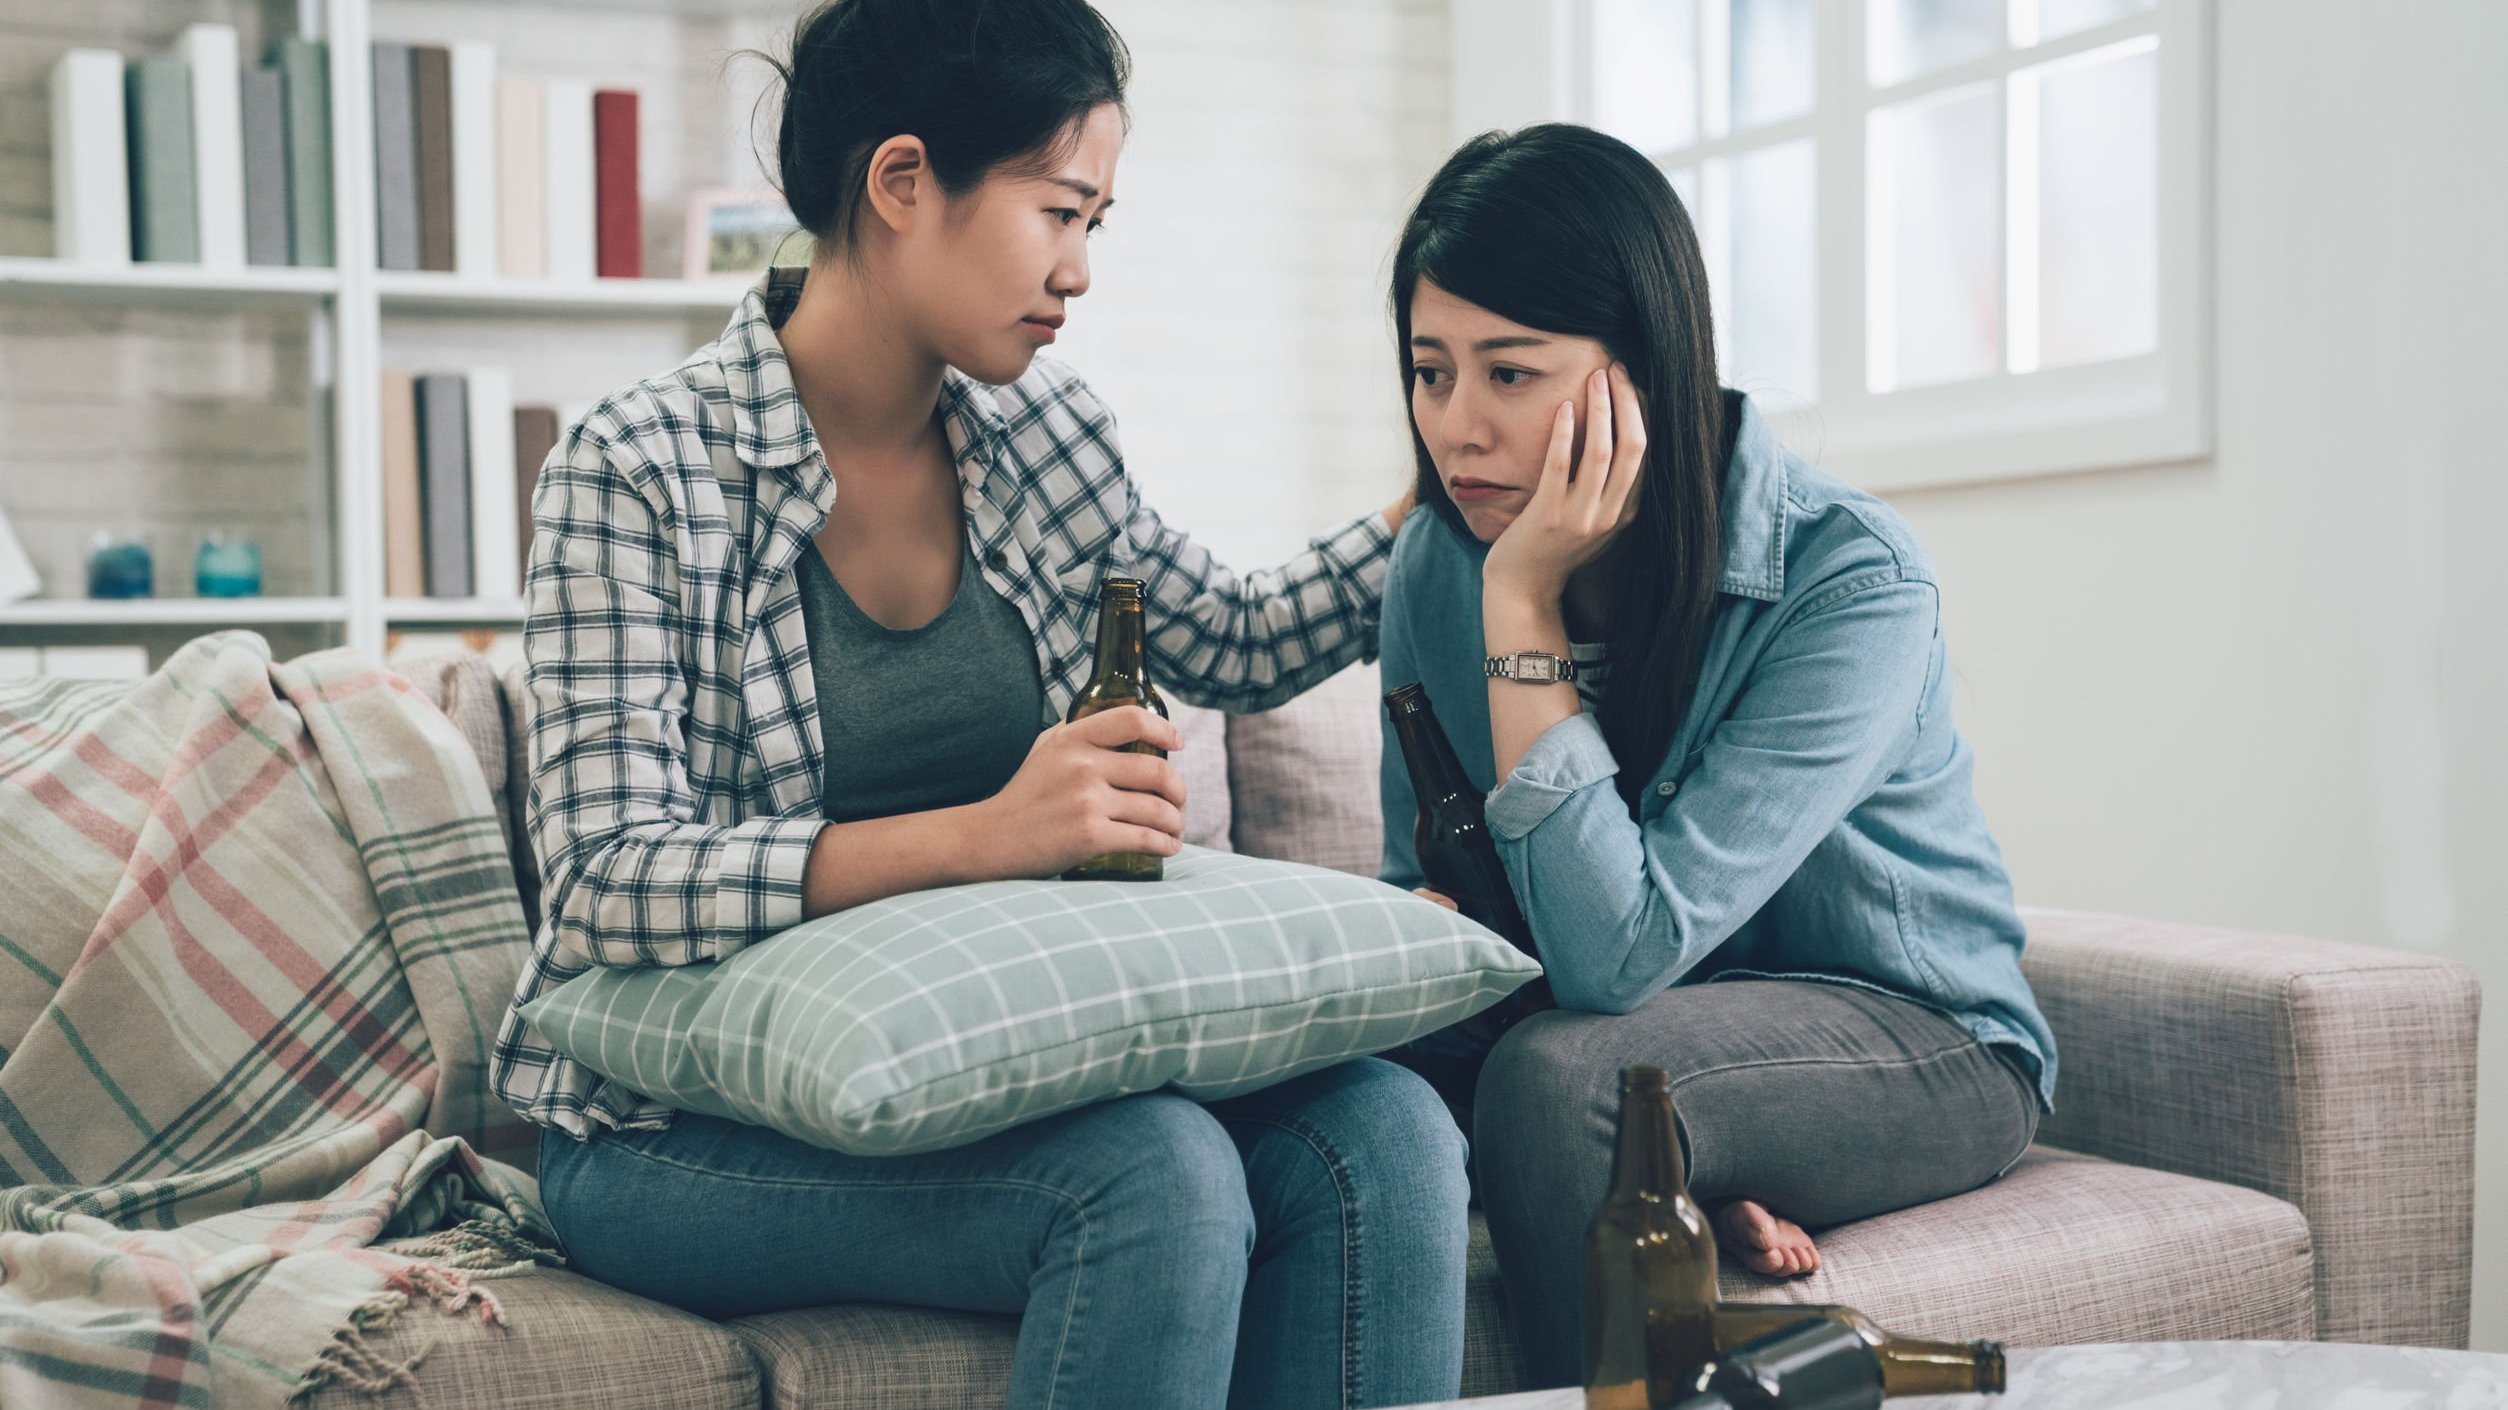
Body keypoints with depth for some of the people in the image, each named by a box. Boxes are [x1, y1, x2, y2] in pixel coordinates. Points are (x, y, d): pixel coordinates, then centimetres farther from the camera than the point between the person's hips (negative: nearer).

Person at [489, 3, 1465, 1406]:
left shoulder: (1040, 424, 5)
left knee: (1384, 1133, -20)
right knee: (1160, 1172, -31)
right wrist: (980, 835, -32)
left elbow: (1238, 644, 21)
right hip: (692, 1127, -5)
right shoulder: (641, 472, -11)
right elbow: (607, 884, -20)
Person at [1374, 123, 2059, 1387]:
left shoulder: (1852, 583, -25)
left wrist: (1525, 610, -31)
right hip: (1652, 1047, 6)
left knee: (1559, 1078, -35)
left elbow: (1618, 953, -31)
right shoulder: (1437, 562, -8)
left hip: (1922, 1042, -5)